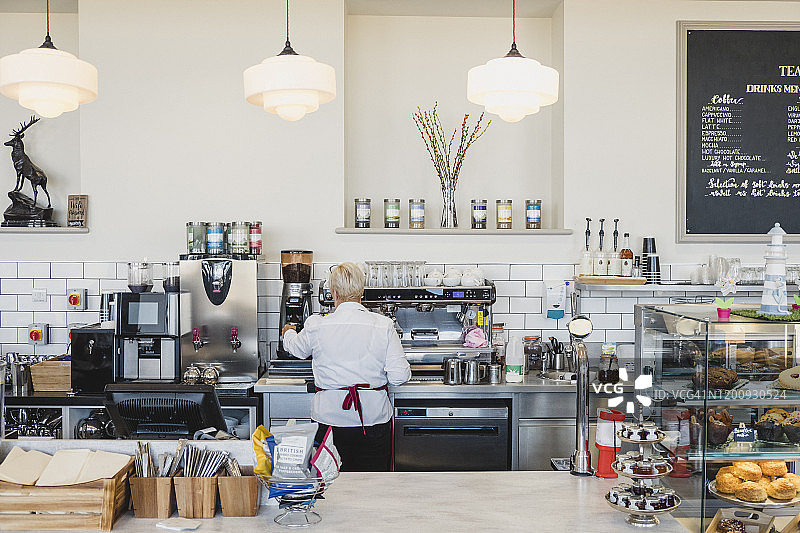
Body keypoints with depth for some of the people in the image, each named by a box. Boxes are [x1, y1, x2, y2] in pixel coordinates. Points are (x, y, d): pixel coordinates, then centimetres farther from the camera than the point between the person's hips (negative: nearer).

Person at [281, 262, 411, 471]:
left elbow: (298, 348, 16)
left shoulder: (316, 326, -6)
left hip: (330, 418, 0)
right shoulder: (383, 325, -7)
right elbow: (399, 375, -7)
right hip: (374, 418, 0)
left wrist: (289, 333, 39)